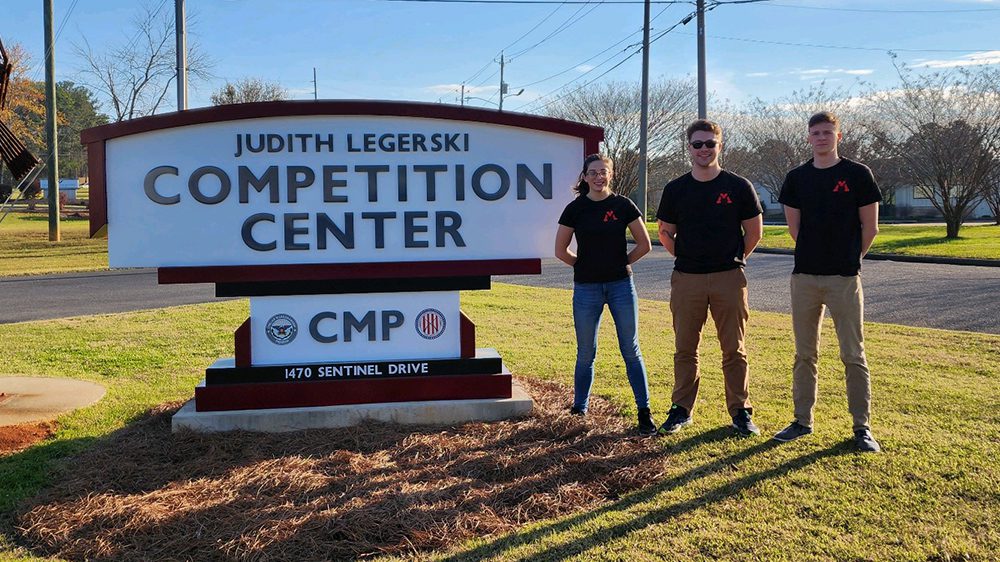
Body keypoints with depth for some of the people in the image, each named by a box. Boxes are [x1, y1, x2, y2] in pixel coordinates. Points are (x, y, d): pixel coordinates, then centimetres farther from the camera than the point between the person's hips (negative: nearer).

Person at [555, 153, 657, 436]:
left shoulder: (623, 205, -1)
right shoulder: (575, 209, -1)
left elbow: (644, 244, 5)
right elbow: (561, 250, 7)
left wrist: (621, 263, 6)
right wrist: (586, 265, 8)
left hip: (621, 285, 0)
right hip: (586, 288, 0)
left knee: (631, 350, 2)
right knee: (586, 354, 8)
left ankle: (644, 412, 9)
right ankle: (579, 410, 22)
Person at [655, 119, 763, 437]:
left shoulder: (738, 187, 1)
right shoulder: (675, 190, 5)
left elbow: (754, 232, 8)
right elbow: (665, 233, 14)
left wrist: (734, 259, 7)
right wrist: (685, 258, 7)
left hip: (729, 278, -2)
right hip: (686, 279, 2)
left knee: (734, 350, 4)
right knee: (685, 349, 7)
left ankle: (741, 411, 14)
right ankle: (681, 410, 18)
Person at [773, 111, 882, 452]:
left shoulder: (857, 174, -2)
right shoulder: (797, 178, 8)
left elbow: (870, 227, 2)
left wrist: (850, 257, 10)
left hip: (844, 278, -3)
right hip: (804, 277, 3)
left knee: (853, 355, 0)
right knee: (804, 354, 9)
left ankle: (862, 427, 8)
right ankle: (803, 421, 19)